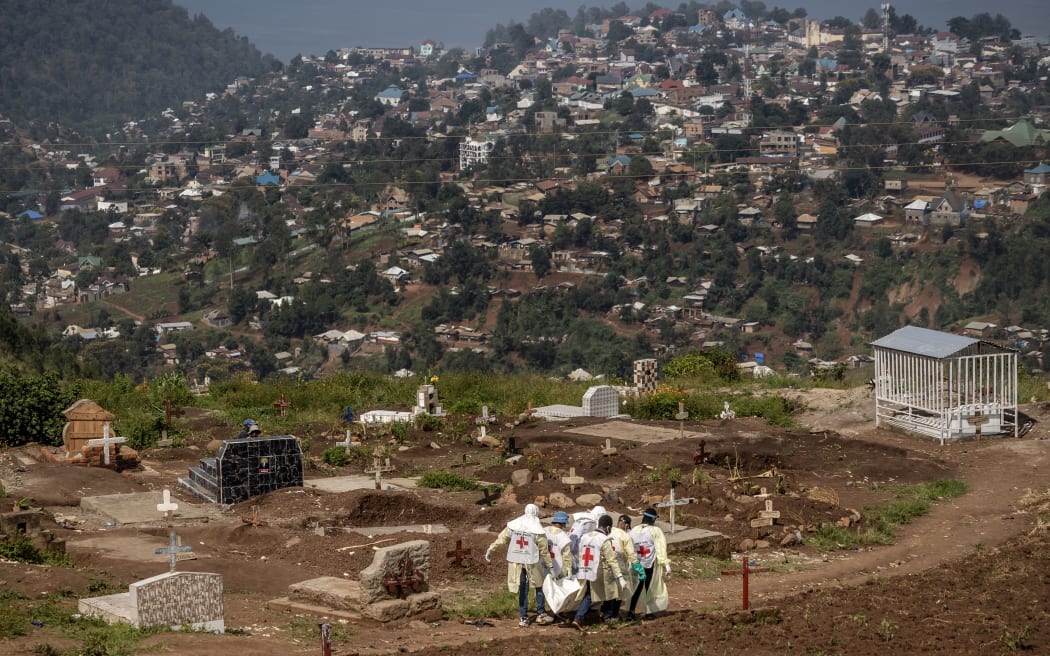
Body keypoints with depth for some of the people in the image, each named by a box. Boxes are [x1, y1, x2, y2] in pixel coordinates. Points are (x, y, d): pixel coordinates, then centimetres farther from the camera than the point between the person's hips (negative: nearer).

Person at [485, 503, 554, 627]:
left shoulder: (513, 526, 0)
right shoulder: (538, 530, -8)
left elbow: (501, 539, 2)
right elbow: (544, 550, -4)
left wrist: (490, 550, 12)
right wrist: (550, 565, 4)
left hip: (516, 561, 3)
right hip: (532, 562, -3)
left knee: (522, 589, 12)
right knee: (539, 586, 17)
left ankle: (523, 617, 11)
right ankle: (541, 613, 15)